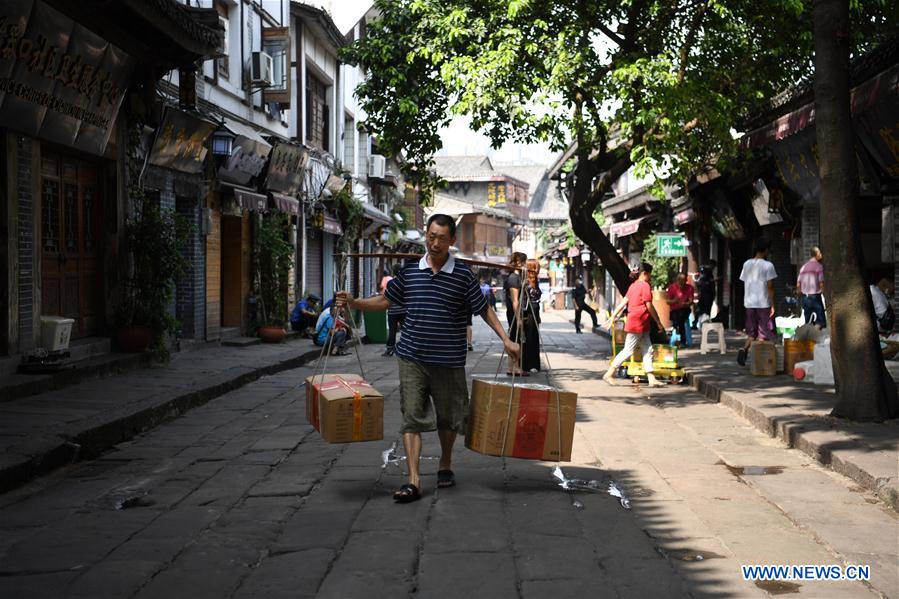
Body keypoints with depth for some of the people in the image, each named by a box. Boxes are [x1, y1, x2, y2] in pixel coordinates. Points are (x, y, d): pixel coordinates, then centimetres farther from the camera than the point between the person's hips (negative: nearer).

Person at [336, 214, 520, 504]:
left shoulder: (463, 275, -2)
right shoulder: (410, 271, 4)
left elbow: (484, 309, 3)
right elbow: (386, 300, 13)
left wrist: (506, 339, -5)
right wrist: (354, 303, -1)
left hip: (449, 361, -1)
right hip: (412, 359, 1)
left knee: (448, 417, 13)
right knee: (412, 417, -5)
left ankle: (445, 466, 36)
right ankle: (413, 480, -5)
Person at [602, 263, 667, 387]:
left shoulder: (633, 285, 14)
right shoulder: (645, 286, -13)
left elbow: (623, 302, 12)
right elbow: (649, 306, -14)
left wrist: (613, 317, 12)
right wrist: (659, 323, -7)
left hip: (642, 326, 10)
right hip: (637, 324, -10)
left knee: (648, 351, 7)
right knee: (628, 351, -5)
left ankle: (651, 379, 6)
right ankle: (609, 374, 0)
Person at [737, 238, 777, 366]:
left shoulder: (747, 264, 8)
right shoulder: (767, 265, -9)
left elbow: (745, 283, 10)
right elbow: (770, 287, -11)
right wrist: (772, 305, -7)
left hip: (749, 303, 5)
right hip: (763, 303, -5)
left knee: (752, 332, 13)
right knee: (764, 332, 4)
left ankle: (744, 349, -11)